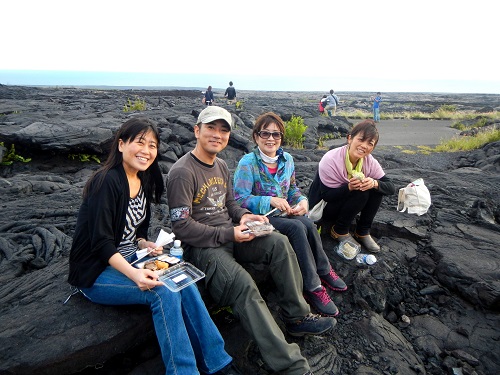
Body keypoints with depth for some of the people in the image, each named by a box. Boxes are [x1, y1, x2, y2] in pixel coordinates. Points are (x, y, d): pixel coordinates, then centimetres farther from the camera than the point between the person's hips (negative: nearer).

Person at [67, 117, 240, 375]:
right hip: (95, 273, -6)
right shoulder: (107, 181, -19)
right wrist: (134, 275, -34)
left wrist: (144, 244, -8)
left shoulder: (144, 182, 5)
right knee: (163, 293, -27)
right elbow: (101, 243, -23)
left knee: (184, 283, -16)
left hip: (130, 260, 7)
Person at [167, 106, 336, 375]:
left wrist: (244, 215, 0)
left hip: (230, 237, 8)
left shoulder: (221, 166, 13)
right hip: (202, 247, -7)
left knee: (279, 243, -15)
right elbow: (181, 226, -17)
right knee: (244, 286, -30)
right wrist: (228, 234, -19)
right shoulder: (182, 173, -13)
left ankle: (296, 317, -2)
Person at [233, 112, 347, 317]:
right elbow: (240, 199, -16)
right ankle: (313, 286, -17)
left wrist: (302, 200, -7)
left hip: (285, 213, 5)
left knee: (308, 224, -26)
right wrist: (270, 201, -27)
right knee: (297, 228, -29)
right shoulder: (247, 163, -12)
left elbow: (293, 188, 16)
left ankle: (322, 270, -4)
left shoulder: (287, 159, 7)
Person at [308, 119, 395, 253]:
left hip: (346, 203, 6)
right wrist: (349, 187, -41)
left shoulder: (370, 162, -11)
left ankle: (363, 232, -4)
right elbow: (327, 196, -25)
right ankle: (339, 231, -8)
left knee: (376, 188, -17)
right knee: (360, 193, -28)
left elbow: (391, 187, -11)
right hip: (323, 206, -6)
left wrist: (374, 183, -33)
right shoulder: (330, 160, -28)